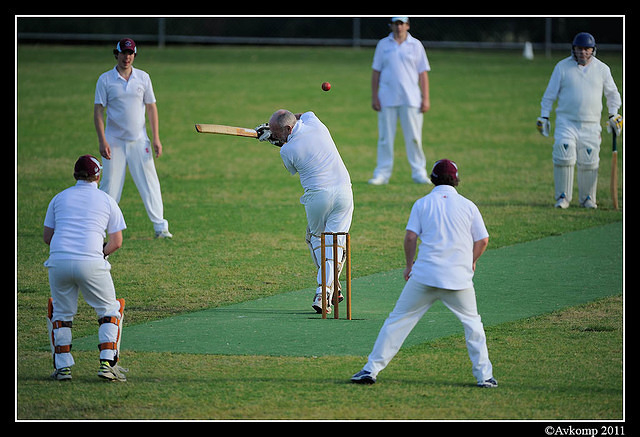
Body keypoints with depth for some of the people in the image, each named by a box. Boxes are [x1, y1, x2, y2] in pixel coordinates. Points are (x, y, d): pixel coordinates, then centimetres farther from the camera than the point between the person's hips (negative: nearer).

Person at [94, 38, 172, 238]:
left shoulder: (143, 78, 6)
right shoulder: (105, 80, -1)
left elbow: (151, 107, 8)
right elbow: (98, 111, -3)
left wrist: (156, 138, 1)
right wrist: (102, 141, -13)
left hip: (139, 140, 2)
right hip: (114, 142, -2)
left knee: (149, 183, -1)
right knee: (110, 185, -2)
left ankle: (160, 227, 2)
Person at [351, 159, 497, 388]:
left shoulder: (422, 204, 6)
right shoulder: (468, 206, 8)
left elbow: (410, 237, -2)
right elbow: (483, 240, 8)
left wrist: (409, 265, 12)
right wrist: (471, 261, 26)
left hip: (424, 274, 0)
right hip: (459, 277, 0)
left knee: (398, 320, 6)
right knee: (472, 323, 15)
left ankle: (371, 369, 2)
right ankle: (484, 375, 7)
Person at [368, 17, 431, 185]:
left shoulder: (416, 45, 8)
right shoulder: (383, 44, 9)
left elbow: (423, 73, 6)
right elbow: (376, 72, 10)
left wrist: (426, 98, -1)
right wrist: (374, 96, 2)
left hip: (411, 100, -1)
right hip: (387, 99, 1)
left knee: (414, 137, -3)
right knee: (385, 138, 0)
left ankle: (419, 172, 3)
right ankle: (382, 173, 3)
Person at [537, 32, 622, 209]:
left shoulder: (602, 69, 6)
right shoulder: (562, 67, 2)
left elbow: (612, 94, 18)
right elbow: (550, 94, 7)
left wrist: (613, 115, 8)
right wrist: (544, 117, 3)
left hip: (591, 125, 1)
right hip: (566, 121, -1)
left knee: (589, 162, -1)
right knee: (564, 156, -15)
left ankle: (587, 198, 15)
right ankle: (563, 197, -5)